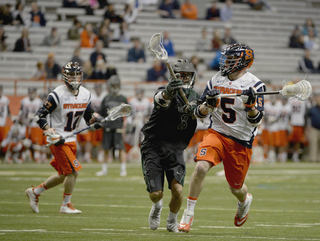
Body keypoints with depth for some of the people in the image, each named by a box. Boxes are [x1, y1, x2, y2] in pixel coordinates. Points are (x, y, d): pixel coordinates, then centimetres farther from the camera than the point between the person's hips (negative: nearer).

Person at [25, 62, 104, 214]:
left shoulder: (85, 94, 5)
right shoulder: (58, 94, -16)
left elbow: (88, 115, 17)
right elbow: (39, 116, -15)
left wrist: (95, 119, -7)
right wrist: (52, 134, -24)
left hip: (71, 139, 8)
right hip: (58, 139, -8)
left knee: (64, 175, 13)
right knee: (73, 171, -12)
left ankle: (35, 192, 31)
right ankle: (65, 206, 5)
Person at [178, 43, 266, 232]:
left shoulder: (255, 85, -8)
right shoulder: (216, 80, 5)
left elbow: (256, 120, -12)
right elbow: (200, 113, 7)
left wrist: (251, 104, -31)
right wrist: (208, 104, -14)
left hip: (241, 142, -2)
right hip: (216, 133, 2)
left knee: (236, 188, 10)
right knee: (201, 167, -25)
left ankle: (245, 200, 48)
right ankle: (189, 213, -13)